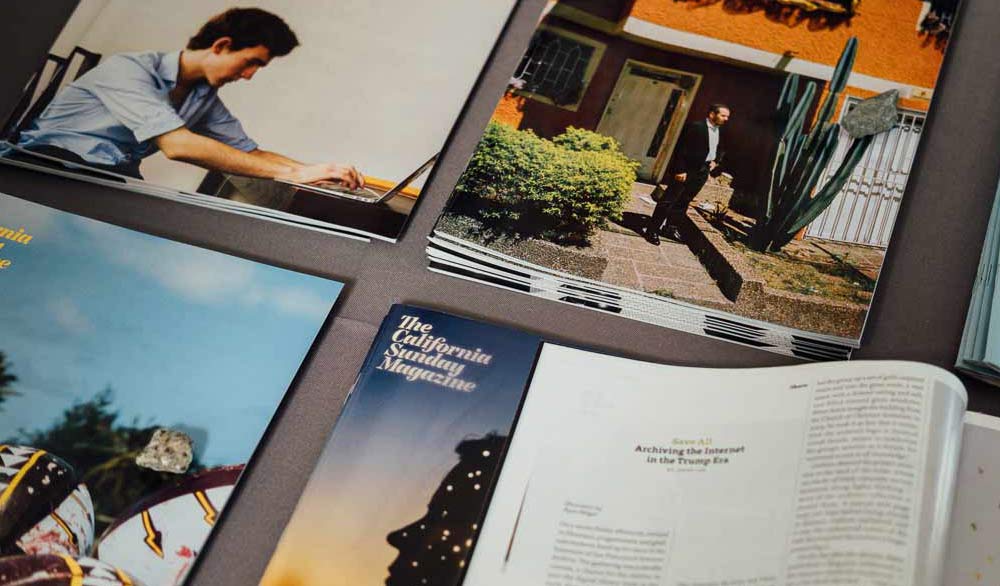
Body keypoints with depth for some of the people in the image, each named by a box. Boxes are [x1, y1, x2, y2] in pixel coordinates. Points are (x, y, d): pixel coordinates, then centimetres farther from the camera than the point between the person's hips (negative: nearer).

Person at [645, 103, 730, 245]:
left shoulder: (720, 131, 8)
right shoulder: (695, 126, -15)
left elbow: (720, 149, 27)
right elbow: (681, 148, -17)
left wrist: (716, 161, 10)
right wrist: (680, 170, -20)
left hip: (702, 172, 7)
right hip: (687, 170, -7)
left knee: (684, 201, 13)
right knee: (668, 200, -3)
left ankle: (671, 226, 26)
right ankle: (652, 230, 0)